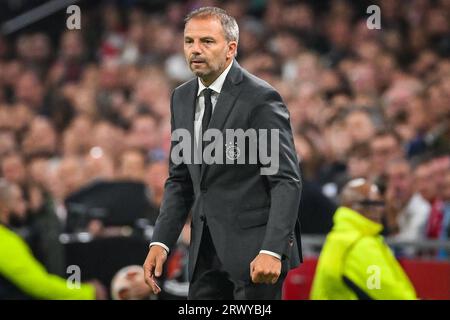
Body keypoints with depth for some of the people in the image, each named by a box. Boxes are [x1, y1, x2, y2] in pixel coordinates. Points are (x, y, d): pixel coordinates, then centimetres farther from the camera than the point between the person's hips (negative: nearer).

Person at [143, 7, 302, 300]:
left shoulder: (260, 98, -11)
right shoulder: (182, 98, 10)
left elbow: (287, 181, -14)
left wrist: (272, 251, -24)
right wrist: (161, 242, 4)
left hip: (254, 244, -6)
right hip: (206, 250, 7)